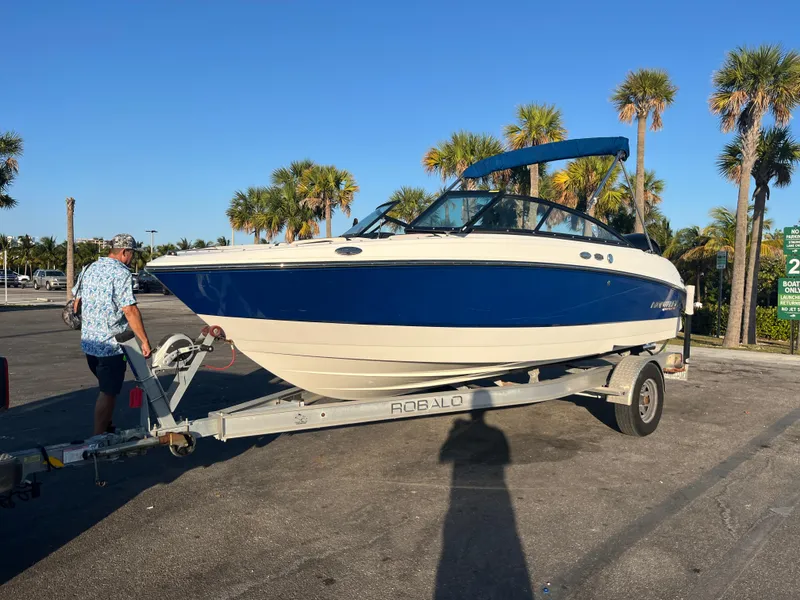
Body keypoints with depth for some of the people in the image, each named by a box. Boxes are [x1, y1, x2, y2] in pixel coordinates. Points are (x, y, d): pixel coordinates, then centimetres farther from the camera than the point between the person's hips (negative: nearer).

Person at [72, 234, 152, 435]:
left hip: (88, 342, 9)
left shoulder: (91, 269, 11)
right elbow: (130, 310, -22)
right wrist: (144, 340, -18)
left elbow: (77, 302, 17)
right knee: (108, 392, 2)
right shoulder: (121, 273, -15)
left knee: (107, 388, 23)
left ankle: (107, 428, 34)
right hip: (110, 345, -8)